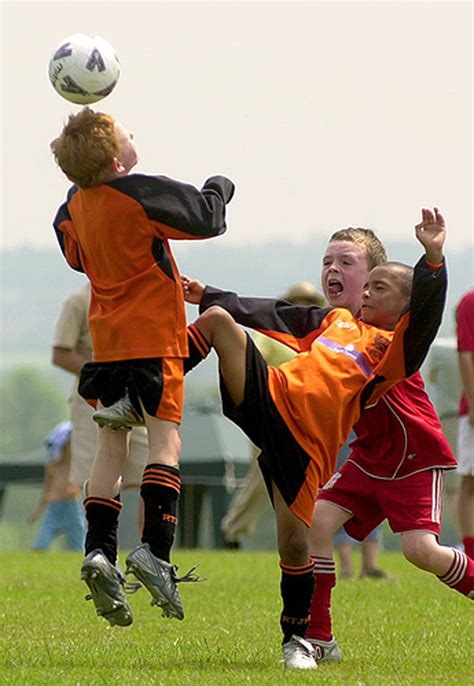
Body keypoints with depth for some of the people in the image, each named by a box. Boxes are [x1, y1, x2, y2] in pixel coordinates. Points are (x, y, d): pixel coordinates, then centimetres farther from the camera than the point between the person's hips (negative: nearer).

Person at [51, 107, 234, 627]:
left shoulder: (74, 207, 5)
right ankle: (154, 551, -18)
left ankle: (99, 550, -4)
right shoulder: (143, 193, -15)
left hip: (106, 338, 6)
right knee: (164, 438, -5)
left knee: (111, 443, 9)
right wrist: (220, 187, 10)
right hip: (153, 335, -6)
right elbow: (207, 218, -10)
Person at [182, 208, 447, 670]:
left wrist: (433, 260, -30)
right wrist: (207, 295, 32)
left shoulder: (395, 349, 6)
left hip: (305, 442, -4)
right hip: (269, 396, 4)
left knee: (294, 542, -9)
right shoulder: (337, 321, 24)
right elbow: (269, 313, 30)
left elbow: (425, 313, -13)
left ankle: (297, 638, 14)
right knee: (218, 318, -12)